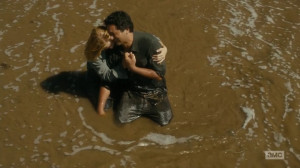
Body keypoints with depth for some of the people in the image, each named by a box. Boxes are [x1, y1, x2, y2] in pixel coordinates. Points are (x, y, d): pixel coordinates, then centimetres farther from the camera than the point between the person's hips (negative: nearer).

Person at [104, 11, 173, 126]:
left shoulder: (149, 43, -27)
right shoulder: (116, 46, -12)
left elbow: (159, 74, -21)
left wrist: (133, 67, -27)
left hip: (154, 90, -3)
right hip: (132, 90, 3)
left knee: (164, 120, -17)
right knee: (122, 118, -17)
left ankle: (149, 106, 17)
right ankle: (144, 106, 15)